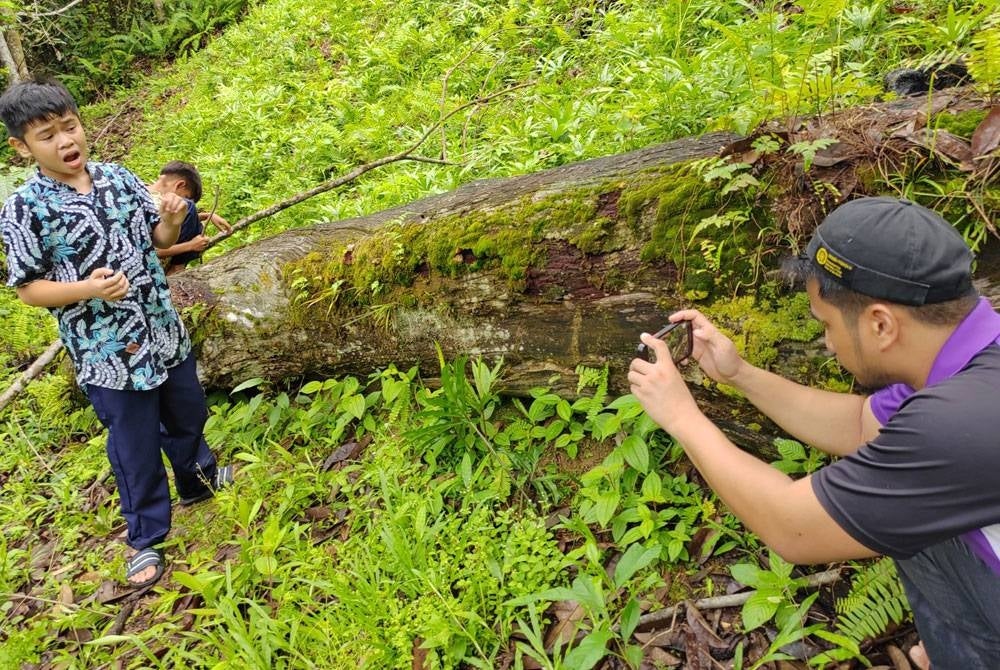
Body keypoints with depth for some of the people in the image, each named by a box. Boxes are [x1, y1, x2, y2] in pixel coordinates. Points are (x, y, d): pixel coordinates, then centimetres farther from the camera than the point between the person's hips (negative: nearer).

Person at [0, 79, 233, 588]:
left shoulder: (118, 177, 0)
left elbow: (158, 241, 9)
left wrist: (171, 220, -13)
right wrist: (88, 289, -26)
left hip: (164, 330, 5)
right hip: (107, 351, -5)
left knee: (188, 414, 23)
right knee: (135, 446, 9)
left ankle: (198, 479, 51)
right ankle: (145, 537, 30)